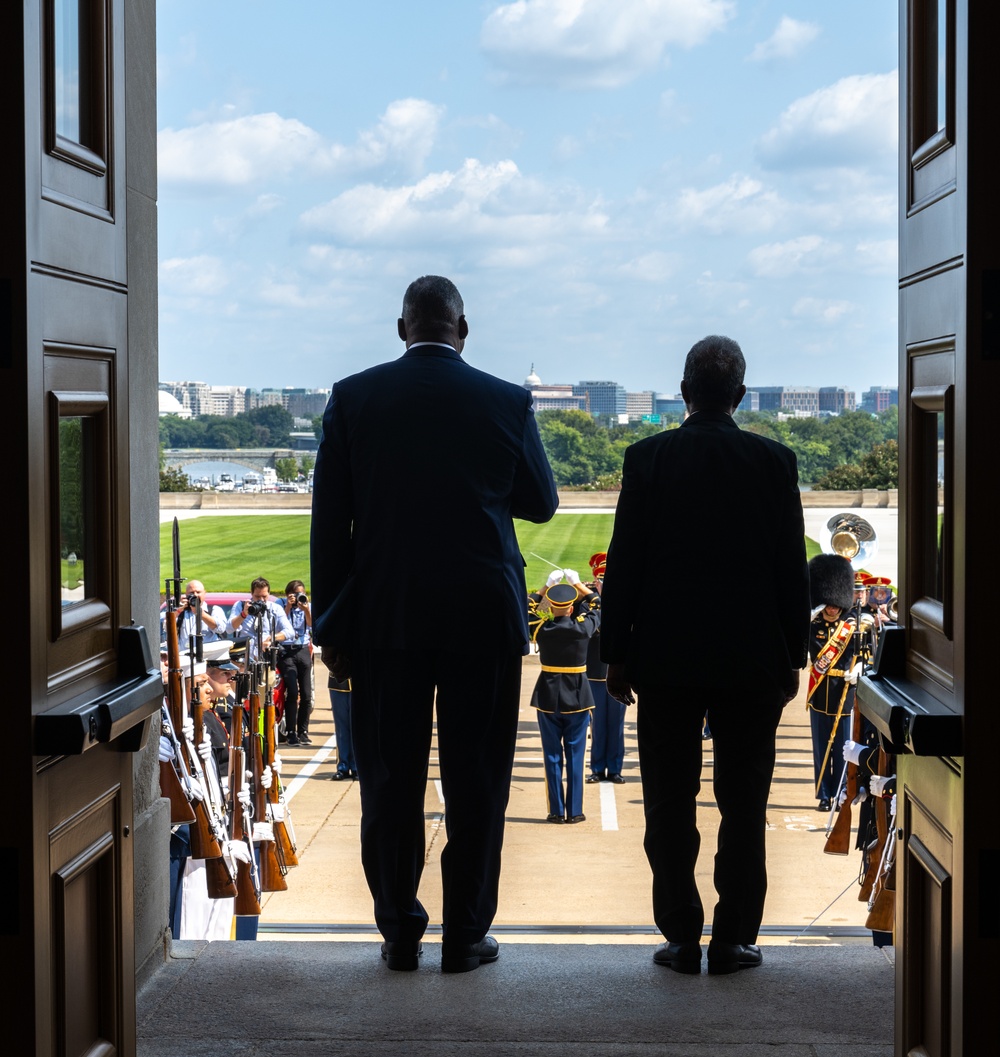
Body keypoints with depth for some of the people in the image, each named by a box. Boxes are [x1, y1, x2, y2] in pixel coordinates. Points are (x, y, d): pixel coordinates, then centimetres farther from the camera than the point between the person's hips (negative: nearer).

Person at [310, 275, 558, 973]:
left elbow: (329, 521, 0)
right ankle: (466, 935, 11)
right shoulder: (507, 403, -3)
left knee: (391, 781, 8)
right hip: (484, 617, 0)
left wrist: (331, 625, 6)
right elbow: (541, 503, 10)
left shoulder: (354, 398, -1)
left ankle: (401, 934, 13)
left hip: (384, 619, 1)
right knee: (476, 782, 7)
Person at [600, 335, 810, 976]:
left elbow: (624, 563, -3)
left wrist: (616, 653, 4)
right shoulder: (774, 461, -3)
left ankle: (682, 939, 9)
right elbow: (792, 567, 0)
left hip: (665, 659, 0)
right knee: (743, 805, 7)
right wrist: (794, 655, 8)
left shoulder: (648, 458, -4)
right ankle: (734, 940, 9)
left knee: (670, 805, 8)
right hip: (753, 660, 0)